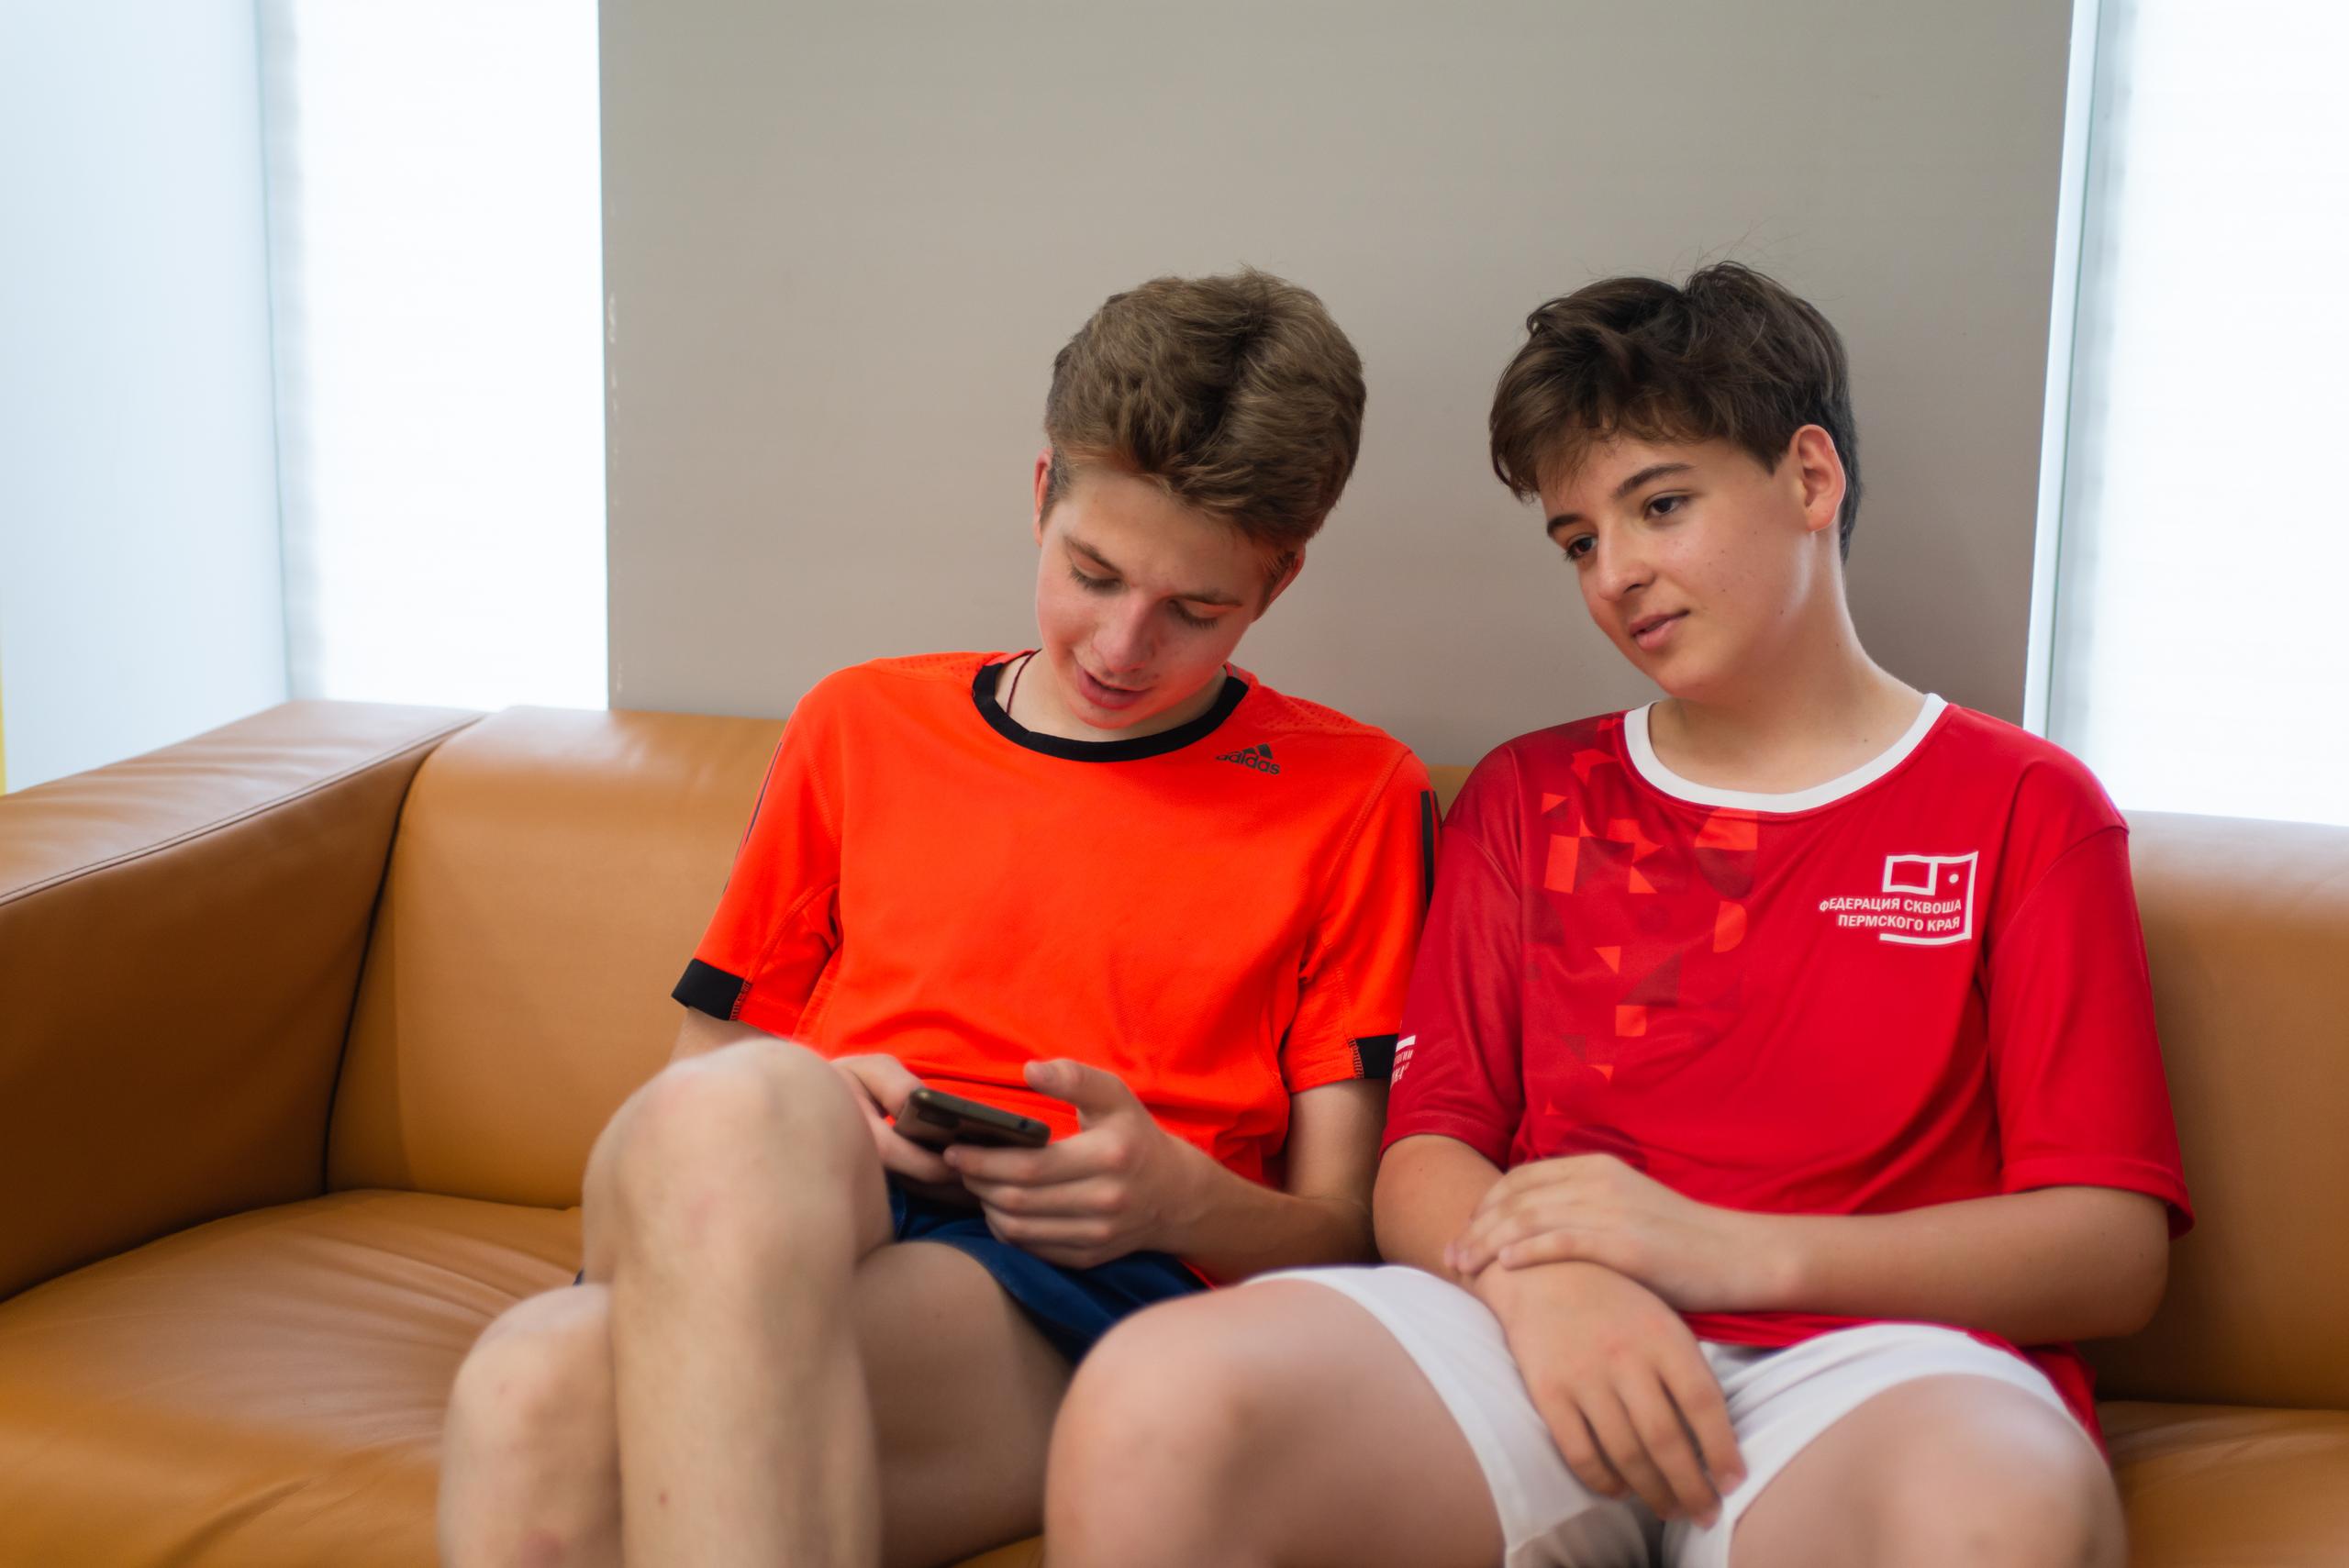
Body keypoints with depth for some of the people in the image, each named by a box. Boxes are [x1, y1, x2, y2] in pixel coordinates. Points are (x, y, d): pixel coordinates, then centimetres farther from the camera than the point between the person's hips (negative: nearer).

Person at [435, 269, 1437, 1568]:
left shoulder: (1353, 799, 14)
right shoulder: (859, 726, 23)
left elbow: (1340, 1233, 11)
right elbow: (702, 1065, 24)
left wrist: (1183, 1202, -11)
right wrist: (805, 1124, 0)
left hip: (1072, 1297, -4)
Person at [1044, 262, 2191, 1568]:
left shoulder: (2023, 807, 14)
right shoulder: (1527, 797, 24)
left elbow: (2115, 1250, 4)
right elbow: (1423, 1168, 13)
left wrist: (1730, 1252, -11)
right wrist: (1538, 1274, -12)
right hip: (1547, 1354, 2)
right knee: (1157, 1403, -30)